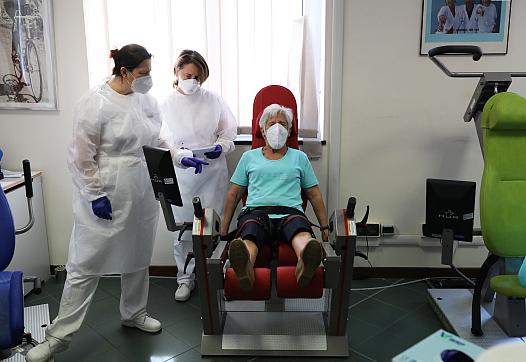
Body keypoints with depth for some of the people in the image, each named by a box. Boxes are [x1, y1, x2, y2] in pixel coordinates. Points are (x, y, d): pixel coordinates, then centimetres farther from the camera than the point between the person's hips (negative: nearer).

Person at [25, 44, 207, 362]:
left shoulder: (147, 100, 4)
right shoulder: (96, 103, -14)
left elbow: (157, 140, 15)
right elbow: (83, 156, -13)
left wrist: (182, 157, 1)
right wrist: (95, 195, -15)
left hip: (143, 196, 6)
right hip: (106, 198, -6)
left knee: (138, 257, 18)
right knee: (86, 264, 2)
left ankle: (134, 314, 39)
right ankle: (60, 335, 17)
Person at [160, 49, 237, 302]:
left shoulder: (214, 100, 3)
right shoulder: (166, 105, 1)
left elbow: (229, 131, 8)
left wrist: (220, 147, -12)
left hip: (213, 173, 1)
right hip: (182, 175, 0)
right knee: (183, 228, 6)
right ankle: (185, 278, 25)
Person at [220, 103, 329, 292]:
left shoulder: (299, 157, 26)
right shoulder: (249, 157, 25)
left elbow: (314, 195, 24)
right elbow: (234, 193, 23)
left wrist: (325, 227, 13)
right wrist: (224, 227, 12)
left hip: (290, 212, 0)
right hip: (256, 211, 0)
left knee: (302, 234, -39)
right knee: (248, 237, -38)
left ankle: (306, 263, -70)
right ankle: (245, 268, -69)